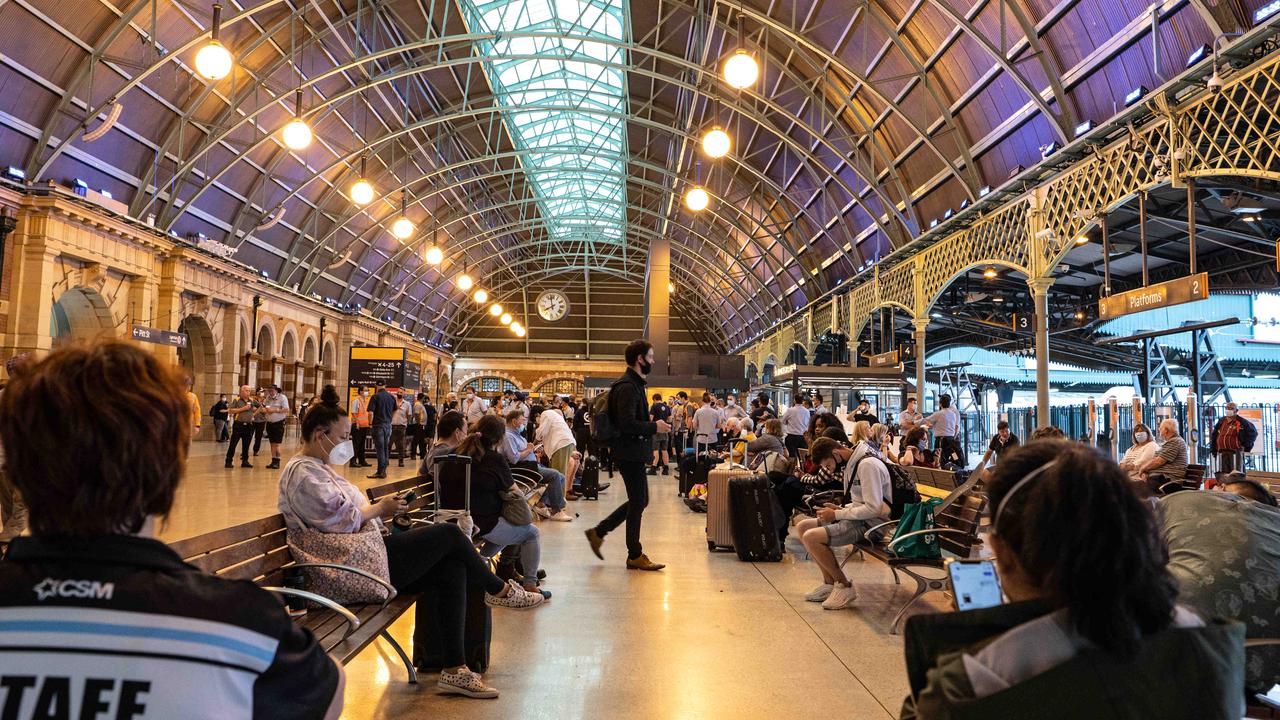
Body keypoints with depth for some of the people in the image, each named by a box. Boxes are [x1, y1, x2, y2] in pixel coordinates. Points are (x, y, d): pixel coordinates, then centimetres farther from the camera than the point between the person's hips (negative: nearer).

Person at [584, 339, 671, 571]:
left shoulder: (633, 384, 15)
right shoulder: (628, 387, -19)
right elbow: (627, 423, -27)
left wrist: (650, 423, 10)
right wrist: (654, 427, -17)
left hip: (631, 452, 10)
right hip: (630, 453, -10)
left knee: (639, 500, 16)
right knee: (638, 502, 0)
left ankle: (598, 532, 22)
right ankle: (635, 556, 12)